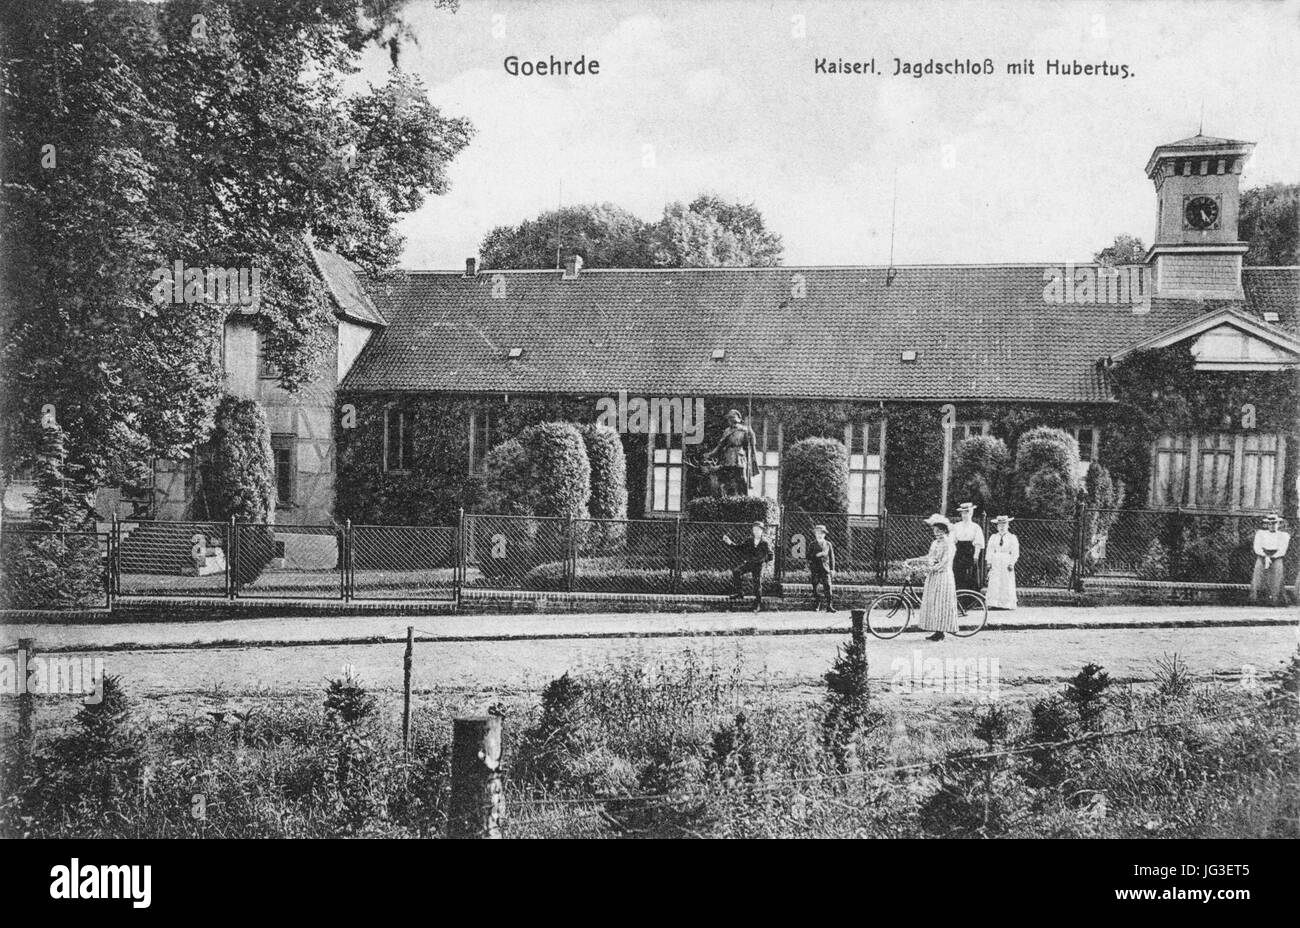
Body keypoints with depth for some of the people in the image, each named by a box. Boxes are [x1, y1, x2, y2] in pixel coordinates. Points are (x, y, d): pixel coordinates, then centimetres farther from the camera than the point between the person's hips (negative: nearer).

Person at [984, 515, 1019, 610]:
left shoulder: (1012, 538, 5)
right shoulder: (993, 538, 12)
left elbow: (1015, 552, 0)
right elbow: (989, 550, 9)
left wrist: (1011, 563, -10)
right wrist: (989, 562, -2)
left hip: (1006, 563, -2)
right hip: (995, 563, 2)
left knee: (1007, 584, -3)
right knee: (994, 584, -4)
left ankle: (1007, 604, 1)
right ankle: (993, 604, -4)